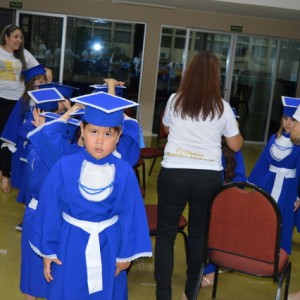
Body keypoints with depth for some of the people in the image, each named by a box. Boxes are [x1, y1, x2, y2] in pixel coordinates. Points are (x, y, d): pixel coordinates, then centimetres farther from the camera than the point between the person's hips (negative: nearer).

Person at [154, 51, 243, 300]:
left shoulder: (175, 101, 0)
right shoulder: (222, 107, -2)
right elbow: (235, 145, 8)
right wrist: (236, 128, 26)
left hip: (174, 173, 0)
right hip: (209, 176, 1)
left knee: (166, 232, 10)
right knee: (199, 233, 16)